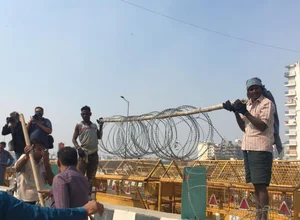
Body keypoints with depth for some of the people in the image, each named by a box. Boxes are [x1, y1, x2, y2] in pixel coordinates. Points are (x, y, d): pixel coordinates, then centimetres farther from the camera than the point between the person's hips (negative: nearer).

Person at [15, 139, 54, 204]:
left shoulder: (44, 162, 5)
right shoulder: (25, 158, -6)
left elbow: (51, 182, -4)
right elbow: (17, 169, -29)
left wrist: (46, 162, -13)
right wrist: (26, 156, -48)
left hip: (40, 200, 4)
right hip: (25, 200, -4)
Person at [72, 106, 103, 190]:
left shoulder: (94, 125, 15)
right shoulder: (79, 125, 2)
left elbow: (99, 137, 16)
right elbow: (74, 139, 0)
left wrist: (101, 126, 6)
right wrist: (78, 148, -14)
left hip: (94, 154, 5)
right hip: (84, 153, -5)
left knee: (91, 176, 9)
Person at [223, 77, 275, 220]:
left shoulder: (267, 103, -5)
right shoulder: (248, 105, 18)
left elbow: (263, 126, -16)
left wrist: (245, 112, -19)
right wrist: (236, 112, 3)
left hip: (261, 149, -8)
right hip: (248, 149, 8)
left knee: (261, 185, -11)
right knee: (256, 185, 11)